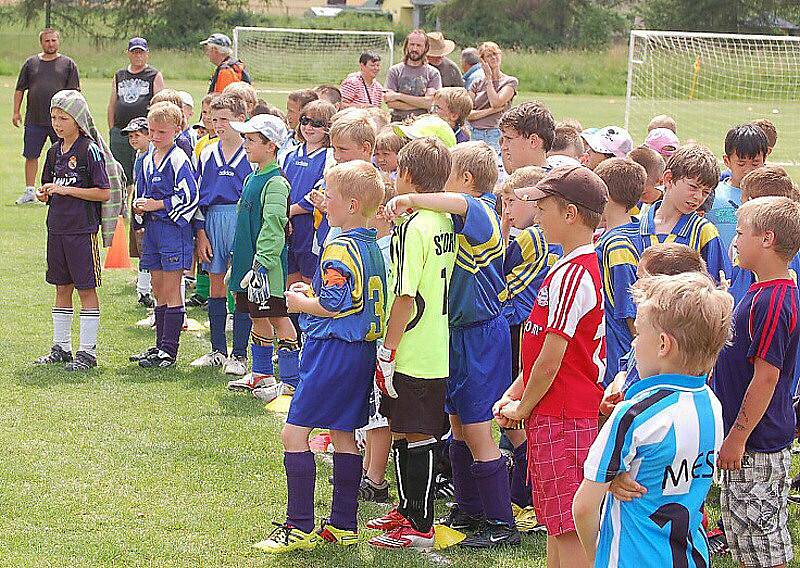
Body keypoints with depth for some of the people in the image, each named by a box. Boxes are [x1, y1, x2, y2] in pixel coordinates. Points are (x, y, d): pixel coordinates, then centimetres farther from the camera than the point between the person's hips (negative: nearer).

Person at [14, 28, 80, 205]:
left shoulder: (68, 64, 5)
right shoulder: (31, 63, 11)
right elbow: (20, 89, 14)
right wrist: (16, 112, 6)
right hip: (34, 120, 2)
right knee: (31, 156, 4)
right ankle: (29, 192, 13)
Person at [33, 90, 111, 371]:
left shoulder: (90, 151, -11)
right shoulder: (55, 151, 11)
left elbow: (104, 193, -15)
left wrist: (67, 190, -17)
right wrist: (45, 194, -3)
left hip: (83, 229, -7)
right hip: (57, 228, 7)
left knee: (86, 289, -1)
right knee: (61, 288, 13)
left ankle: (87, 351, 4)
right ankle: (61, 348, 21)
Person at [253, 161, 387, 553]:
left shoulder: (340, 249, -18)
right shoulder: (374, 247, 10)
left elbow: (334, 304, -21)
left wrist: (302, 303, -4)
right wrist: (315, 292, 15)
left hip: (333, 348, -9)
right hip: (364, 351, 9)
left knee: (294, 431, -5)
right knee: (344, 434, 15)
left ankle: (300, 527, -6)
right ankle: (343, 525, 19)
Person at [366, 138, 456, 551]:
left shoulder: (412, 227, -17)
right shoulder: (446, 223, 9)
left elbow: (405, 297, -20)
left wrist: (387, 353, -15)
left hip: (411, 357, -9)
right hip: (438, 354, 9)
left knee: (414, 439, -1)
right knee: (417, 437, 18)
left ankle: (419, 526, 4)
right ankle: (408, 512, 30)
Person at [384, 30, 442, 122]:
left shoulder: (433, 73, 8)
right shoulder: (394, 70, 10)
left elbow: (429, 102, -5)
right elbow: (390, 103, -1)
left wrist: (399, 96, -6)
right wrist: (420, 104, -6)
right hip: (398, 122, 0)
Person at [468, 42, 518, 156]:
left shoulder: (510, 82, 6)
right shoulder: (477, 84, 15)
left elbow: (495, 103, -11)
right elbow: (467, 114, 5)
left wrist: (488, 77, -1)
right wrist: (491, 110, -8)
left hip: (494, 135, -3)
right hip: (473, 134, 3)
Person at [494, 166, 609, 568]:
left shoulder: (571, 275, -18)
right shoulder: (584, 267, 14)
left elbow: (551, 359, -18)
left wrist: (523, 408, -4)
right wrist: (514, 394, 13)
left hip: (562, 417, -10)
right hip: (572, 412, 10)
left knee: (570, 531, -8)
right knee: (557, 526, 16)